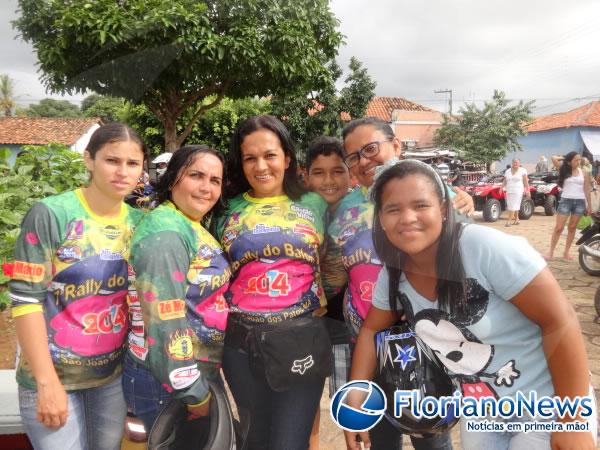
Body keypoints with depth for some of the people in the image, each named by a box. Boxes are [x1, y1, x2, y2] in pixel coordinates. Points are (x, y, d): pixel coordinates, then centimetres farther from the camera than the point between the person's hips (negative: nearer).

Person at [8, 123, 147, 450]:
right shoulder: (50, 215, -14)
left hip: (114, 374, 5)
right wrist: (47, 382, -16)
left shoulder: (139, 223, -1)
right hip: (52, 375, -4)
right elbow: (25, 300, -15)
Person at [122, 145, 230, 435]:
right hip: (166, 381, -9)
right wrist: (195, 393, -21)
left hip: (200, 372, 9)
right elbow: (164, 321, -26)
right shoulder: (165, 234, -21)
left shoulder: (193, 229, 8)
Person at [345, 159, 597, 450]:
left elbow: (560, 323, -24)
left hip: (544, 406, -5)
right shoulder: (392, 275, -10)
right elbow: (371, 330, 5)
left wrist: (572, 422, -20)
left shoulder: (486, 248, -28)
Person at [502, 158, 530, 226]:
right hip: (509, 191, 4)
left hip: (518, 191, -4)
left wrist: (528, 190, -9)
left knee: (513, 206, -10)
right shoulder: (508, 171, 12)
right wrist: (502, 187, -3)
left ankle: (508, 221, -13)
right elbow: (505, 181, 12)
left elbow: (526, 181, -3)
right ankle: (516, 220, 21)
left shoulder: (522, 171, 0)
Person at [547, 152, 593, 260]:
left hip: (580, 202, 3)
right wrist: (564, 158, 7)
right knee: (558, 228, -4)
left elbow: (587, 190, 9)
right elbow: (554, 158, -10)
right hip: (566, 201, -2)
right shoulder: (564, 170, 1)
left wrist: (589, 205, 7)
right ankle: (551, 252, 0)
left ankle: (566, 252, 16)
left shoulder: (584, 173, 6)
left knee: (572, 228, 9)